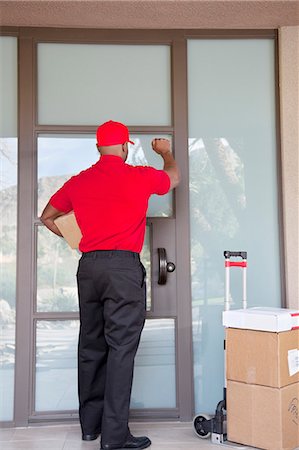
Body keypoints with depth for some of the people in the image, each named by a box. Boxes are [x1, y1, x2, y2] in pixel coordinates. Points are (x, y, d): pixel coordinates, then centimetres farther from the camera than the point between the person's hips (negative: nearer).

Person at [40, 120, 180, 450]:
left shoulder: (77, 182, 10)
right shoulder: (140, 177, 0)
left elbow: (47, 218, 21)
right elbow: (174, 177, 22)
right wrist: (166, 152, 41)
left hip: (88, 265, 5)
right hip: (124, 266, -5)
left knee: (91, 345, 13)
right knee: (121, 348, -4)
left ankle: (90, 423, 24)